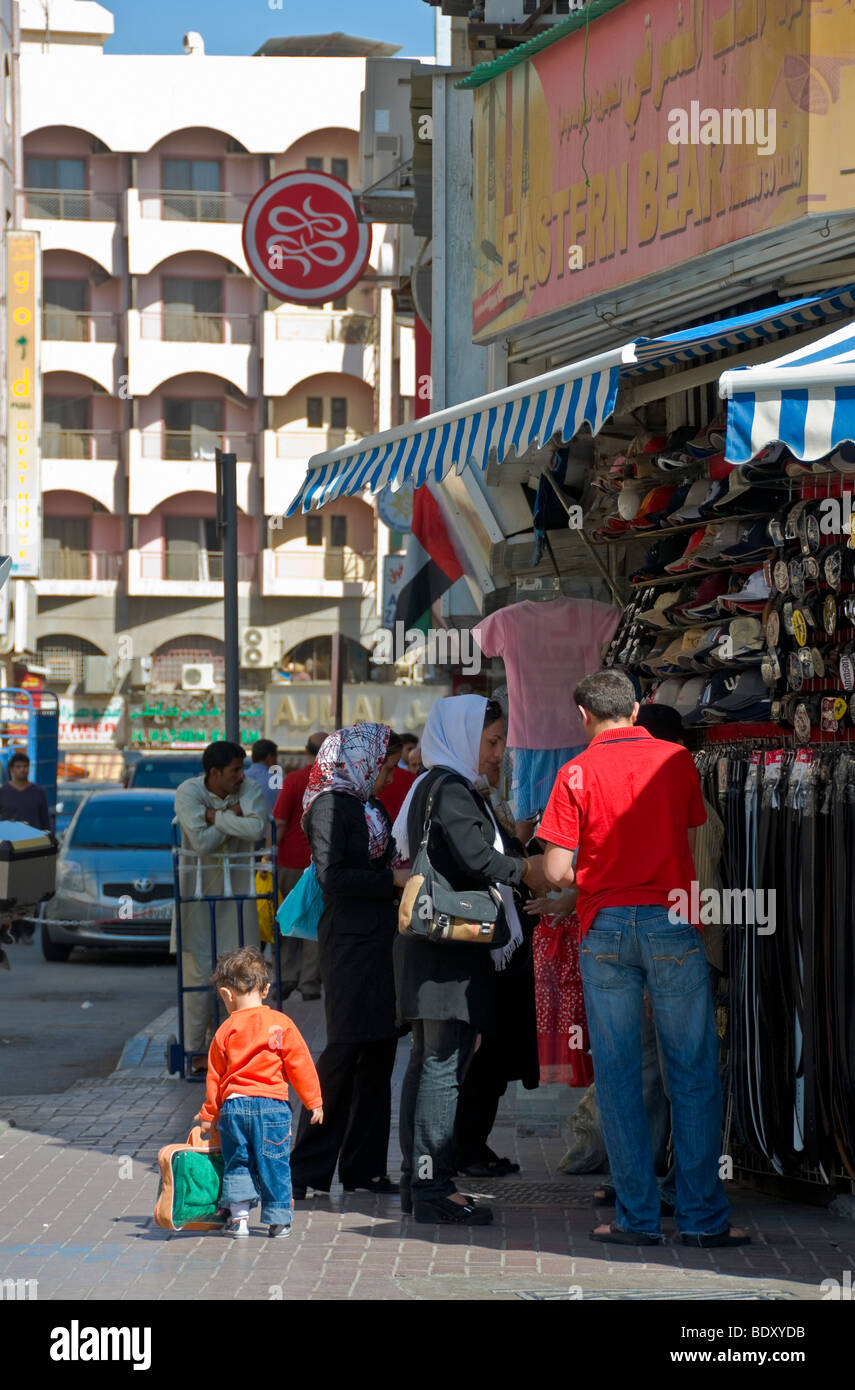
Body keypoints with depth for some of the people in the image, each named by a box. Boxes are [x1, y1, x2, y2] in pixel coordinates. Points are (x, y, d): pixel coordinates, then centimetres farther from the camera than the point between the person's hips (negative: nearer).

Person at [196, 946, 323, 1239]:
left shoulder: (226, 1030, 2)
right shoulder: (280, 1024, -2)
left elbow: (215, 1076, 9)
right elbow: (300, 1064, -1)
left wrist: (208, 1115, 19)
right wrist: (313, 1101, 7)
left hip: (233, 1107, 1)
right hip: (271, 1105, -1)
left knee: (236, 1163, 13)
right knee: (274, 1165, 5)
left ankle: (238, 1215, 8)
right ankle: (278, 1220, 6)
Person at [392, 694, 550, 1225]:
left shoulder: (431, 786, 19)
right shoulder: (450, 789, -12)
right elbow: (476, 858, -20)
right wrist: (526, 871, -6)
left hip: (430, 941, 11)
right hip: (452, 950, -11)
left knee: (429, 1062, 12)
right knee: (444, 1063, -10)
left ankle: (418, 1180, 15)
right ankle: (434, 1187, -11)